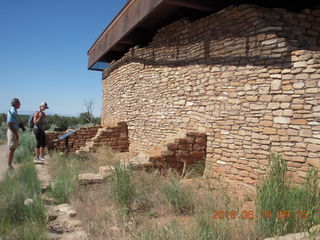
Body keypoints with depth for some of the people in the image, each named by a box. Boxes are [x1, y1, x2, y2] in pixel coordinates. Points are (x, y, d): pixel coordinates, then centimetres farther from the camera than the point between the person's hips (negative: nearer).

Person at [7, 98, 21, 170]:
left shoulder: (14, 111, 14)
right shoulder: (12, 112, -16)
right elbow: (9, 124, -22)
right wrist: (16, 134, -22)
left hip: (14, 132, 10)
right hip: (13, 132, -10)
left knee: (13, 149, 12)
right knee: (12, 149, -6)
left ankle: (10, 165, 18)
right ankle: (9, 166, -1)